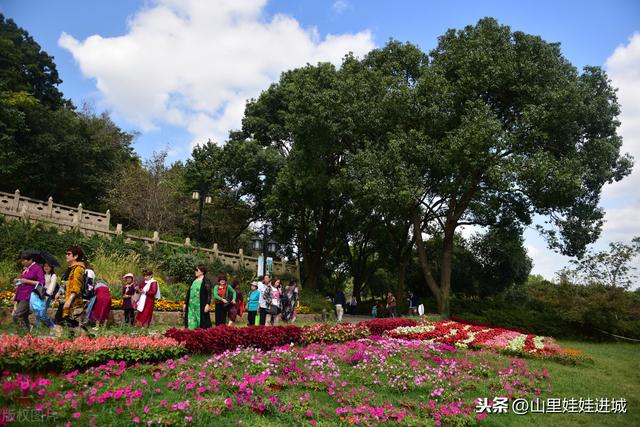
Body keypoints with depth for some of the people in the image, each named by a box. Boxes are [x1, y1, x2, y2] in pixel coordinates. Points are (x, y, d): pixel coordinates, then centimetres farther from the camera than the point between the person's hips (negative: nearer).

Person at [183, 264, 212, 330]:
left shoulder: (206, 281, -5)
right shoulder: (194, 280, 15)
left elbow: (209, 293, -11)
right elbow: (188, 292, 18)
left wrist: (208, 304, -19)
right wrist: (185, 303, 15)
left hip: (201, 306, -6)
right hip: (191, 305, 6)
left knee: (202, 323, -5)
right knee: (191, 323, 5)